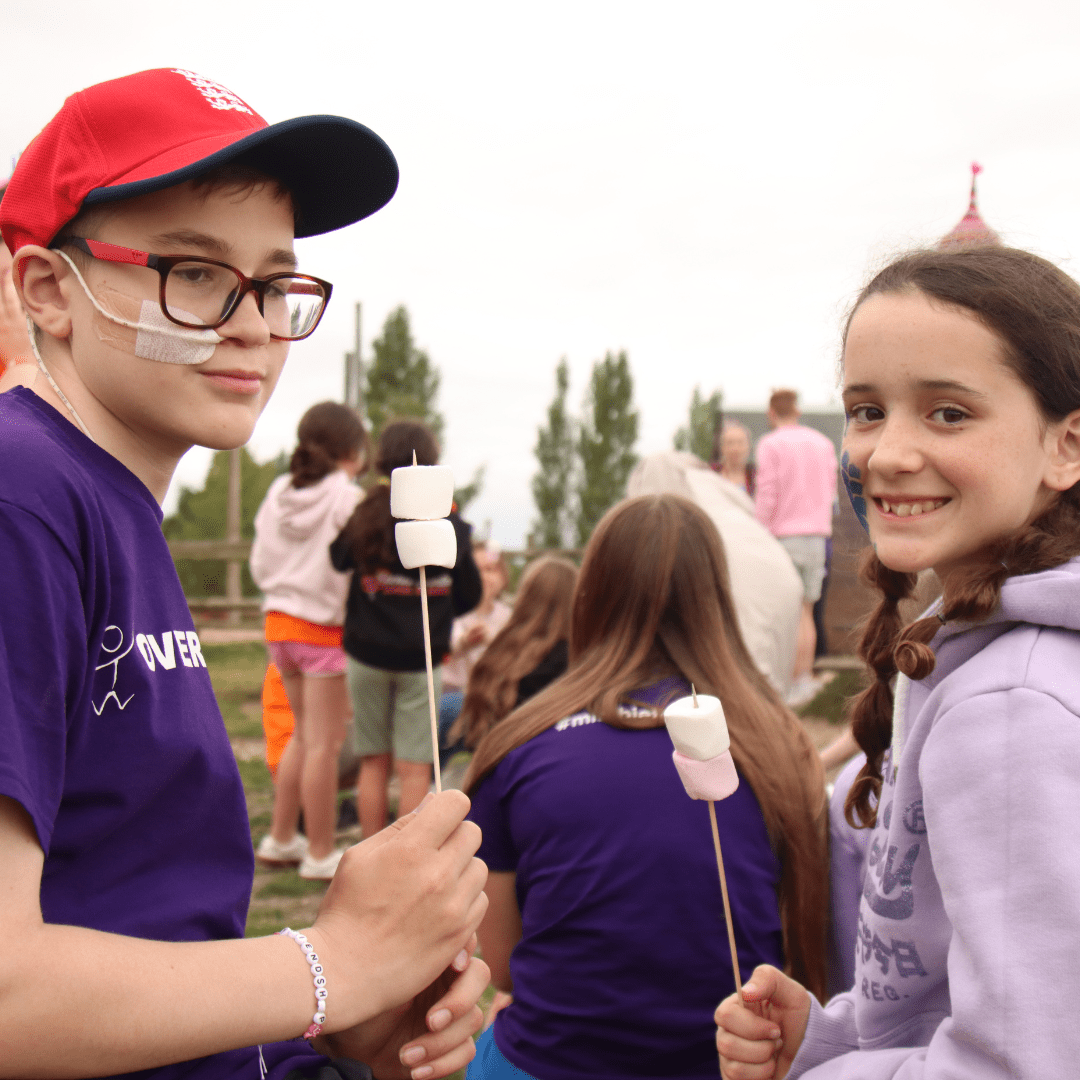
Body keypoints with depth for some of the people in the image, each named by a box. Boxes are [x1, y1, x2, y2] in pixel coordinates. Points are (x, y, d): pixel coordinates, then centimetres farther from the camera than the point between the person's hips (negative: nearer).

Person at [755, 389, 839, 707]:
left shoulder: (770, 445, -6)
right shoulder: (823, 443, 12)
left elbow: (766, 497, -11)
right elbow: (830, 492, 15)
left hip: (784, 534, -5)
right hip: (817, 533, 5)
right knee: (806, 612, 11)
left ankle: (797, 682, -4)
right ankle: (807, 676, 11)